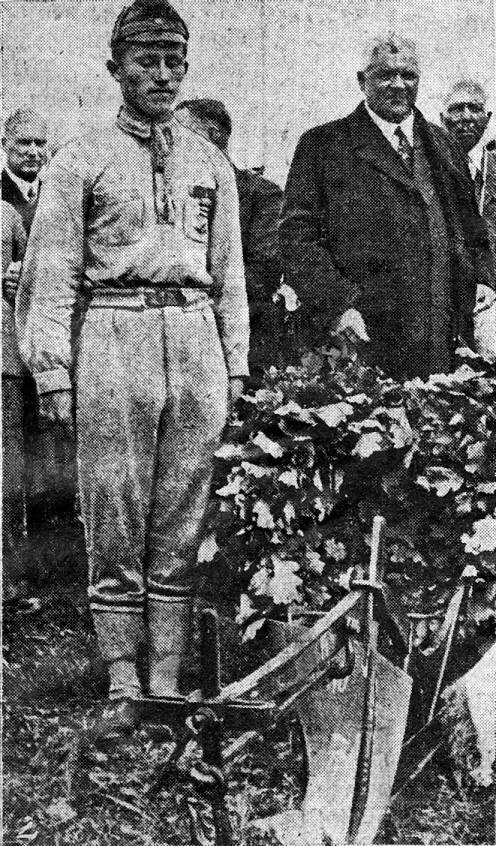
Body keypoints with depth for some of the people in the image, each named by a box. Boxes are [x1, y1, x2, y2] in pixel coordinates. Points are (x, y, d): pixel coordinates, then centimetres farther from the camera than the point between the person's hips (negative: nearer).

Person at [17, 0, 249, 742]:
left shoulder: (212, 164, 18)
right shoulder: (80, 162, 7)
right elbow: (49, 274, 2)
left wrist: (236, 365, 10)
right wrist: (51, 368, -7)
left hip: (197, 339, 3)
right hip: (115, 340, -3)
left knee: (182, 526, 3)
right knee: (115, 526, -2)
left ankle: (167, 683, 11)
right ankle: (122, 687, 6)